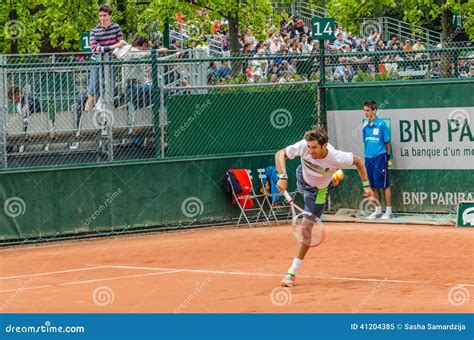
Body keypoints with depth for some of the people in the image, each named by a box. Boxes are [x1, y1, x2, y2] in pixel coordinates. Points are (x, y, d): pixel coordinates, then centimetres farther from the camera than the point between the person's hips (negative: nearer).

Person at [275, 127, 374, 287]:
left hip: (318, 191, -4)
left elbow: (358, 161, -19)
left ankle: (292, 272, -5)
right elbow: (280, 154, -25)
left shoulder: (337, 158, -40)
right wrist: (282, 177, -39)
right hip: (302, 177, 4)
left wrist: (366, 185, -18)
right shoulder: (304, 146, -38)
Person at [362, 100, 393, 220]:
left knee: (384, 185, -3)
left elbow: (387, 142, -4)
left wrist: (388, 156, -5)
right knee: (373, 186, 9)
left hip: (380, 157, -6)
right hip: (369, 158, 6)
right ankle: (378, 210, 18)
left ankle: (389, 211, 2)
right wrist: (366, 154, 12)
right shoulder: (365, 127, 9)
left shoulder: (381, 124, -7)